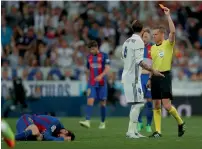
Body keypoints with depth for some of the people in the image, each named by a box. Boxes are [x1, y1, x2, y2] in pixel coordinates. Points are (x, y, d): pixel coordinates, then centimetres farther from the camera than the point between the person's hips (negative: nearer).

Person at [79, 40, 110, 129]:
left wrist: (101, 76, -28)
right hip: (92, 83, 2)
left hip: (102, 83, -2)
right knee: (90, 100, -14)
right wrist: (88, 80, 19)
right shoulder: (89, 57, 11)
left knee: (102, 102, 5)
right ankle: (87, 121, -25)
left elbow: (107, 68, -12)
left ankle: (103, 122, 18)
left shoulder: (104, 56, -2)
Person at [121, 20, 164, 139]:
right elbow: (139, 61, -20)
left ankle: (134, 130, 15)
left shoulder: (127, 41, 14)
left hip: (127, 75, 9)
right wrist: (152, 70, -20)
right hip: (133, 77, -9)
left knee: (137, 104, 14)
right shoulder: (139, 42, -12)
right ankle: (131, 131, -12)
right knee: (137, 104, -9)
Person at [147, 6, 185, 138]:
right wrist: (150, 79, 18)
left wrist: (168, 15, -20)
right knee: (156, 106, 4)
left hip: (165, 76, -6)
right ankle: (158, 131, 7)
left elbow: (173, 31, -23)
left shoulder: (168, 44, -5)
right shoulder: (153, 47, 13)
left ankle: (181, 123, 8)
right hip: (155, 77, 6)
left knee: (166, 105, -13)